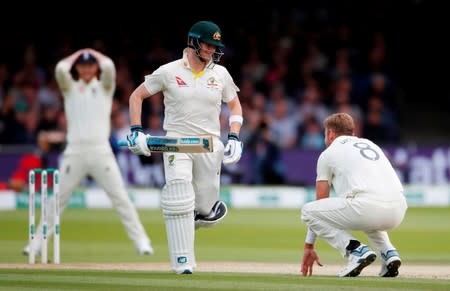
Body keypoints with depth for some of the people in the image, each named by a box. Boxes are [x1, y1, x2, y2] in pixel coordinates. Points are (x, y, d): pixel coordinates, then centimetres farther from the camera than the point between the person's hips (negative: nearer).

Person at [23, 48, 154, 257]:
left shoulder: (104, 86, 11)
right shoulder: (70, 87, 13)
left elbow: (108, 67, -9)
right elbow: (60, 69, -7)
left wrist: (95, 54, 10)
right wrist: (76, 55, 10)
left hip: (101, 151, -1)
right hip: (75, 152, 1)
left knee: (120, 198, -4)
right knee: (58, 199, 3)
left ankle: (141, 241, -3)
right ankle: (38, 242, 10)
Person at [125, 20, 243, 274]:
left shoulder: (221, 74, 6)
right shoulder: (169, 72, -3)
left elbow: (235, 105, 16)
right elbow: (137, 95, 5)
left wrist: (234, 138, 1)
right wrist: (136, 130, -6)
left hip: (210, 147, 3)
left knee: (205, 210, 3)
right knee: (179, 202, -18)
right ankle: (183, 261, -14)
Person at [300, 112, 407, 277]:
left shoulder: (328, 153, 17)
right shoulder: (370, 144, 33)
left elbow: (321, 202, 18)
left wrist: (309, 246, 23)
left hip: (366, 207, -7)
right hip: (398, 212, 7)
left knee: (308, 211, 10)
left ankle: (356, 250, -6)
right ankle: (388, 253, 14)